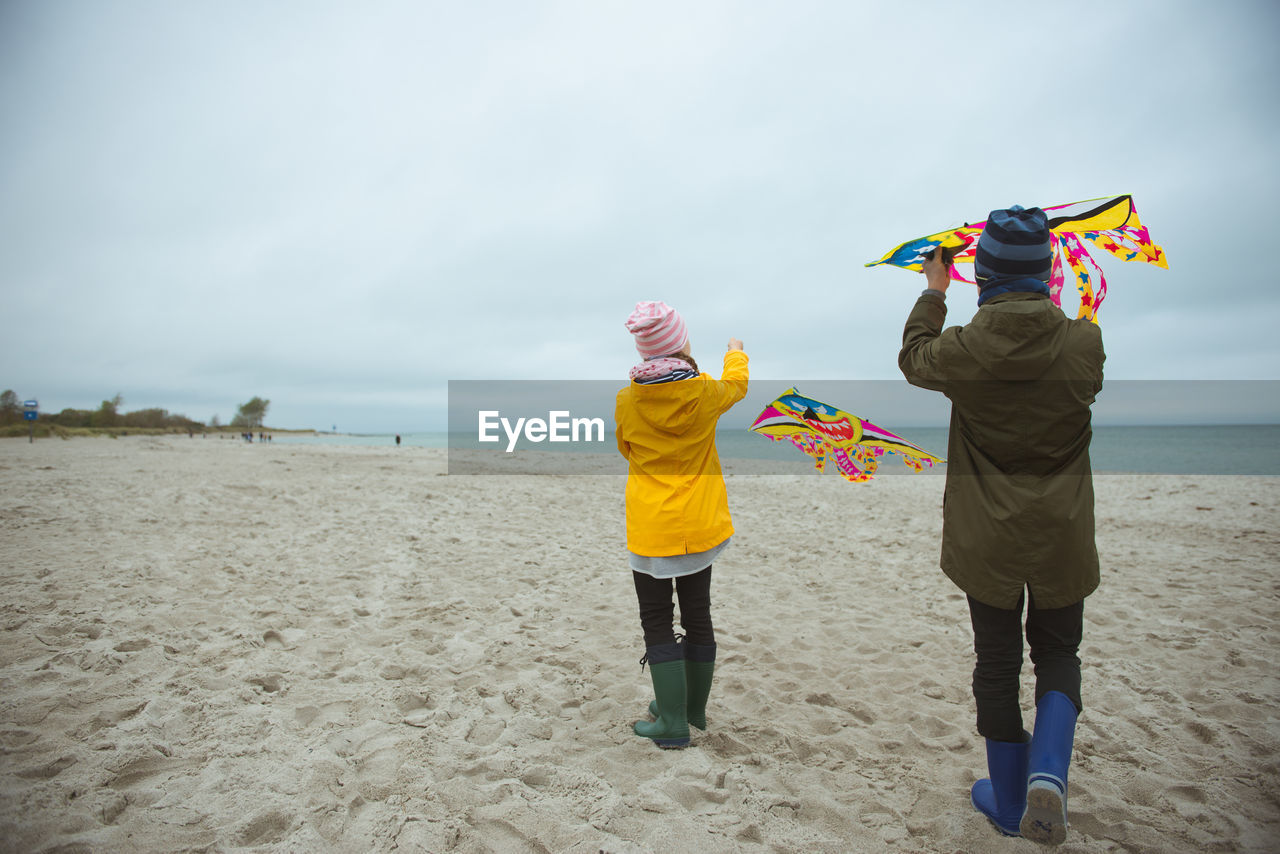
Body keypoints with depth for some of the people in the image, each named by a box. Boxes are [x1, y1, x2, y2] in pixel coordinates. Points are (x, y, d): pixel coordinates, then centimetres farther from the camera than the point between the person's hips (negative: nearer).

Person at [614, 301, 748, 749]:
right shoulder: (705, 392, -9)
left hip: (651, 529, -2)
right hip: (700, 526, 3)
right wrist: (735, 354, 35)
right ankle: (693, 708, 32)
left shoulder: (627, 401, -11)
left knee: (658, 622, 8)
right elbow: (736, 385, 15)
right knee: (697, 616, 16)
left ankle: (673, 722, 10)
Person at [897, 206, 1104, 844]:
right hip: (1062, 535, 1)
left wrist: (933, 294, 23)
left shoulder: (963, 348, -14)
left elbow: (913, 358, 9)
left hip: (987, 538, -1)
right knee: (1057, 653, 21)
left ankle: (1009, 801, 28)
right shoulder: (1083, 343, -10)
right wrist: (1053, 309, 25)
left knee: (996, 663, 14)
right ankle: (1048, 771, 0)